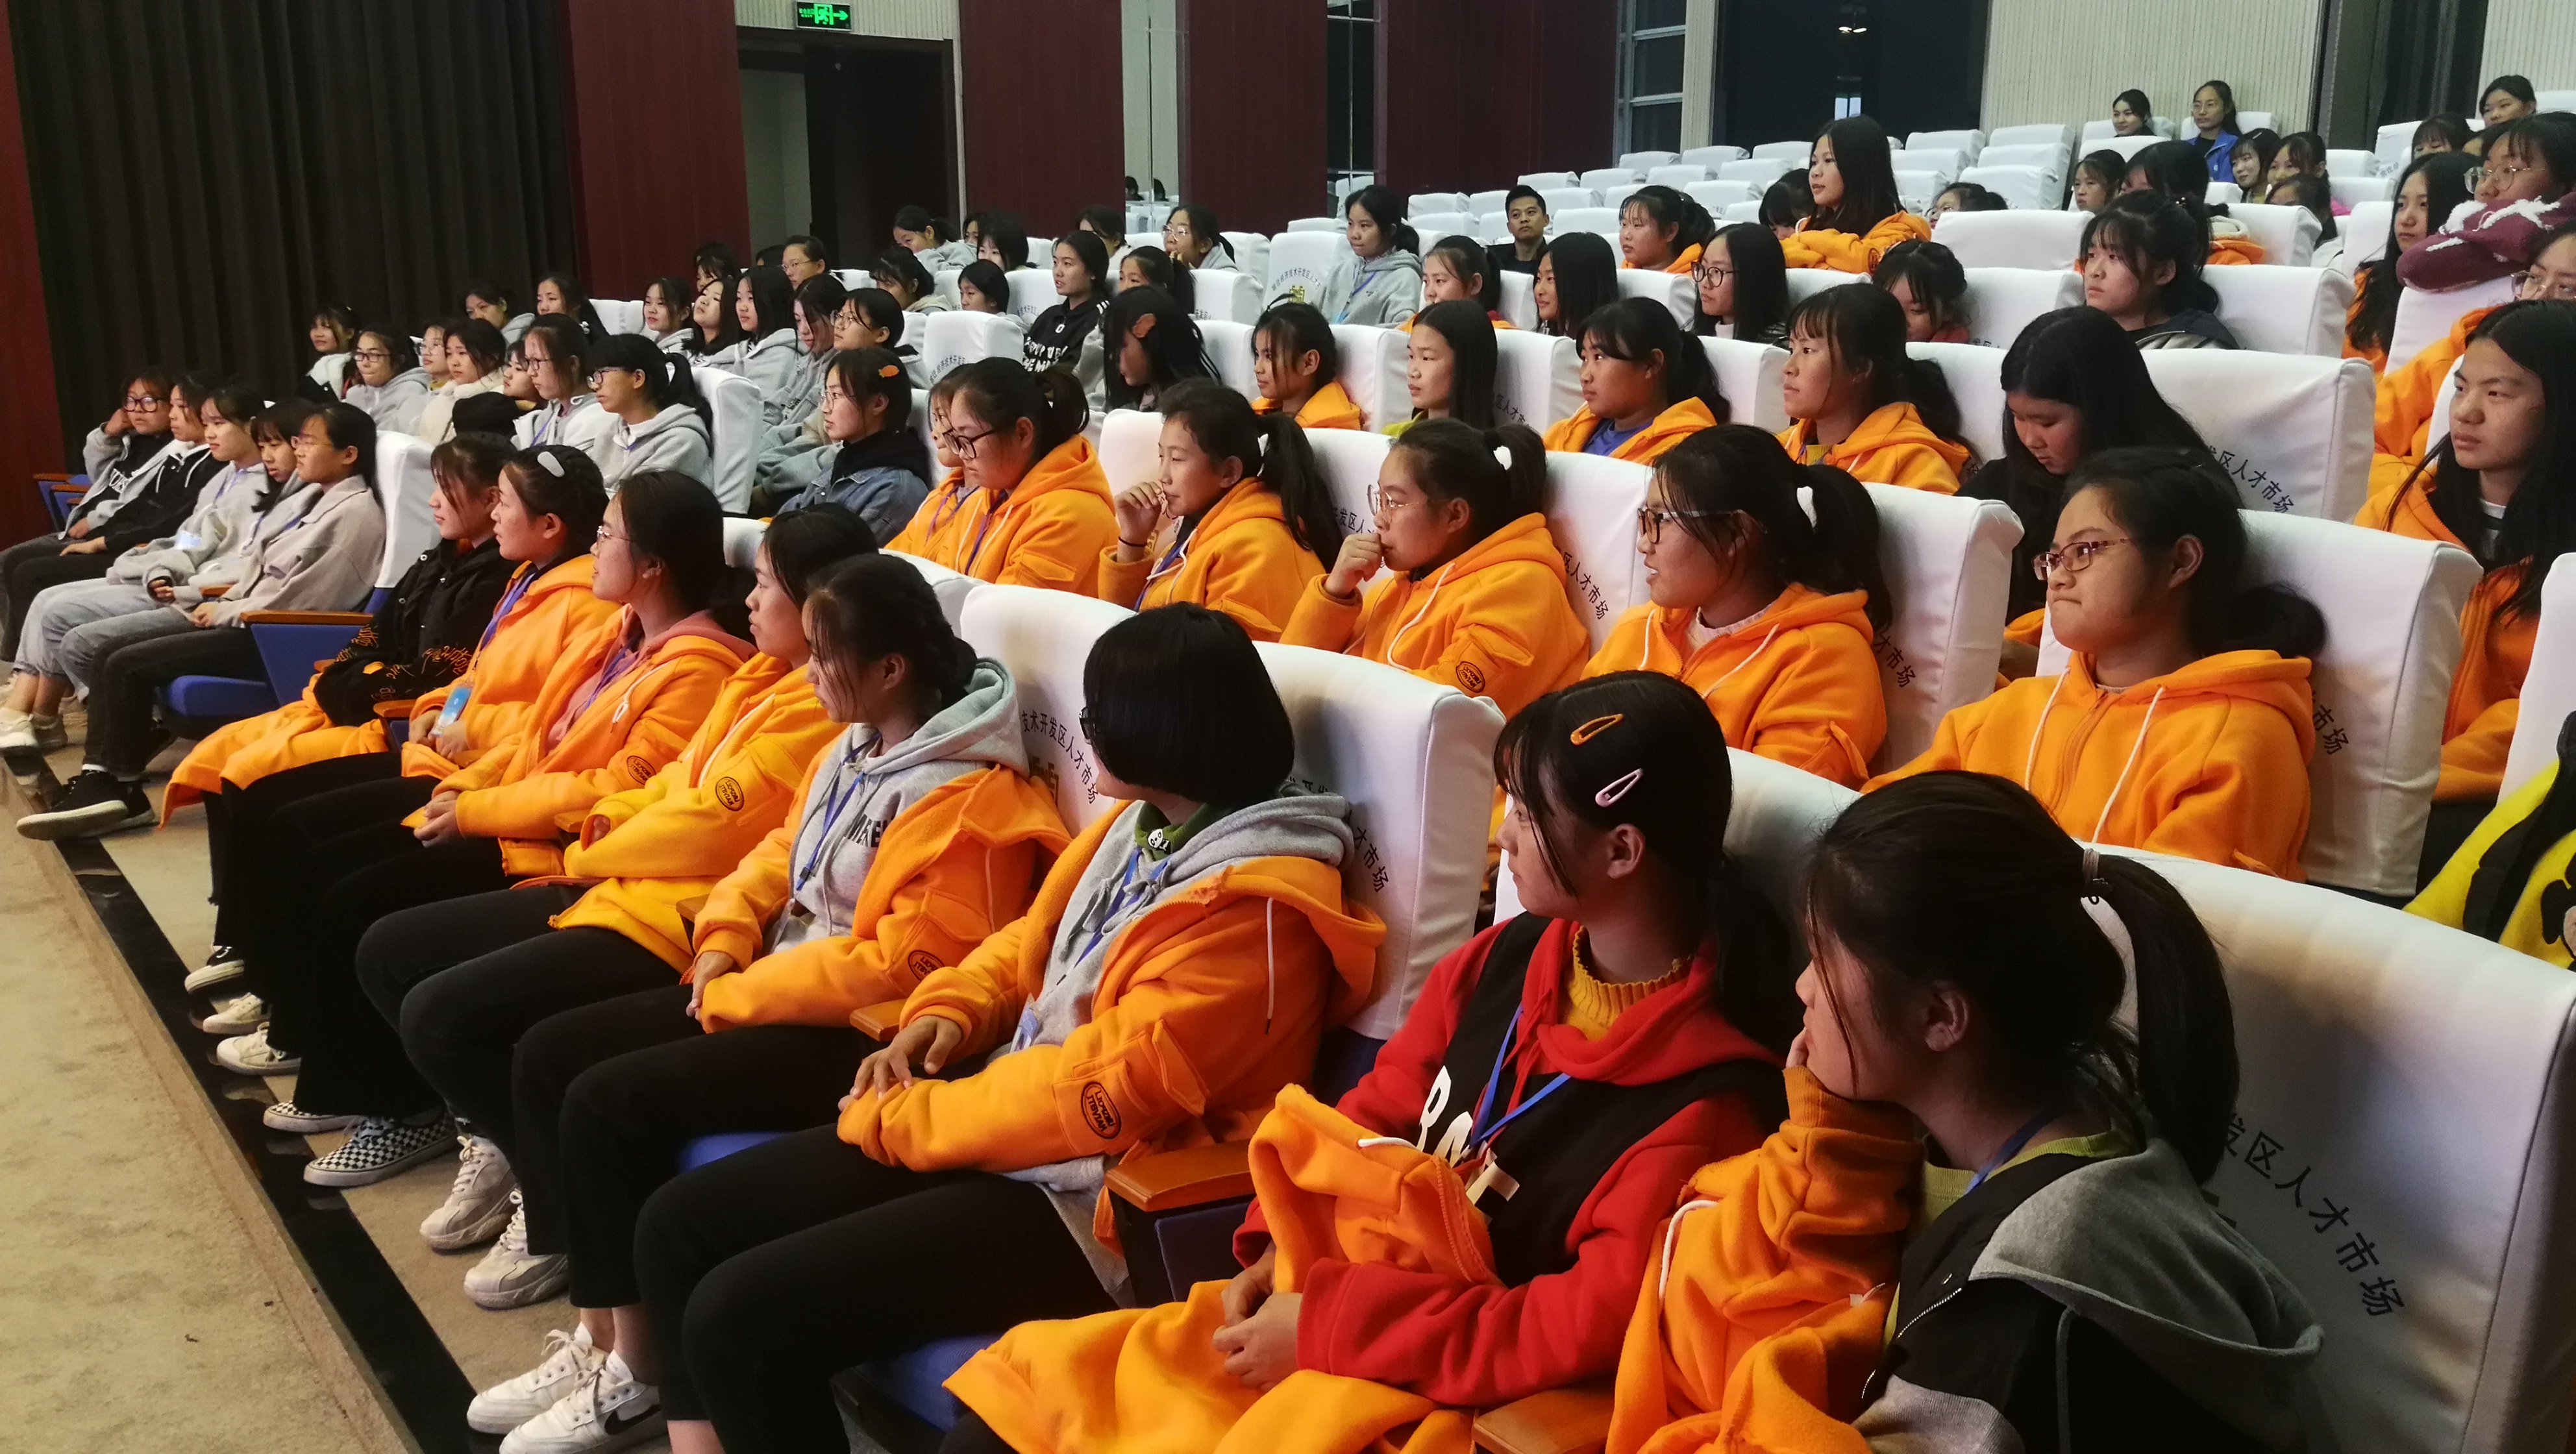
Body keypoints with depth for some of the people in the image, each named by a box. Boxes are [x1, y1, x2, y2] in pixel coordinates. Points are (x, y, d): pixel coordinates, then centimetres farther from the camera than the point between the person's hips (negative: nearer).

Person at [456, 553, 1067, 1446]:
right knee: (549, 1053, 2)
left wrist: (736, 996, -17)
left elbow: (902, 964, -24)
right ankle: (596, 1331, 4)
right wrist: (722, 944, 0)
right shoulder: (853, 749, 10)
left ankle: (637, 1368, -3)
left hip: (862, 1032, -10)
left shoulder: (968, 799, -20)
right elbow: (780, 852, 19)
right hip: (780, 986, 10)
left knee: (609, 1102, -20)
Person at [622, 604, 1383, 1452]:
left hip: (1086, 1205, -10)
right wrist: (943, 1016, 0)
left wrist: (895, 1119, -14)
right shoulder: (1142, 827, 9)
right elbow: (1027, 945, 21)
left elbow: (1100, 1092, -24)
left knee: (738, 1315, -19)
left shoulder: (1248, 909, -21)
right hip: (1009, 1132, 10)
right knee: (679, 1225, 4)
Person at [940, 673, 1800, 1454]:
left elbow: (1594, 1325, -23)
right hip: (1324, 1305, 7)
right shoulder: (1502, 961, 1)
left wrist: (1331, 1325, -20)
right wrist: (1280, 1246, -5)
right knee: (1024, 1385, 0)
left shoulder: (1704, 1097, -20)